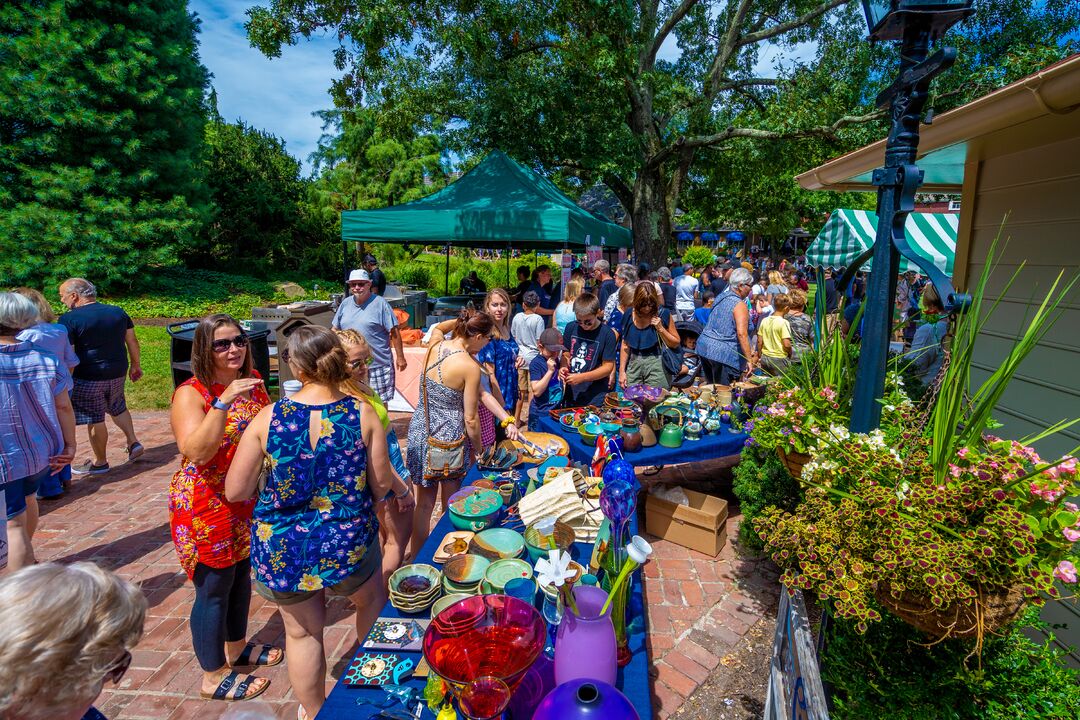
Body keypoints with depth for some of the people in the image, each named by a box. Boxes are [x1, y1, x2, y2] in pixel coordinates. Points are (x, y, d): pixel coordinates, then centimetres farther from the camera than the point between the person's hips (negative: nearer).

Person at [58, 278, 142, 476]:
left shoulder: (70, 319, -13)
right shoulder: (118, 312, 4)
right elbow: (132, 341, 9)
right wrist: (135, 365, 18)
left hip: (88, 378, -6)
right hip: (118, 373, 6)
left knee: (95, 419, 6)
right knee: (118, 407, 26)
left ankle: (100, 463, 18)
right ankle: (133, 443, 21)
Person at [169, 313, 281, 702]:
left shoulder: (252, 382, 1)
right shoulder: (191, 393, -17)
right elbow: (196, 452, -31)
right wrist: (223, 402, -37)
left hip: (249, 503, 7)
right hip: (208, 507, -6)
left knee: (241, 574, 21)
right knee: (214, 588, 7)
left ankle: (236, 646, 43)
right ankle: (214, 677, 27)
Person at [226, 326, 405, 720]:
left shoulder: (268, 418, -15)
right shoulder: (363, 413, -15)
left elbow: (235, 491, -9)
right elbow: (381, 482, -9)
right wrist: (401, 488, 13)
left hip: (282, 550, 1)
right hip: (348, 542, 0)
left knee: (302, 632, 24)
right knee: (371, 598, 30)